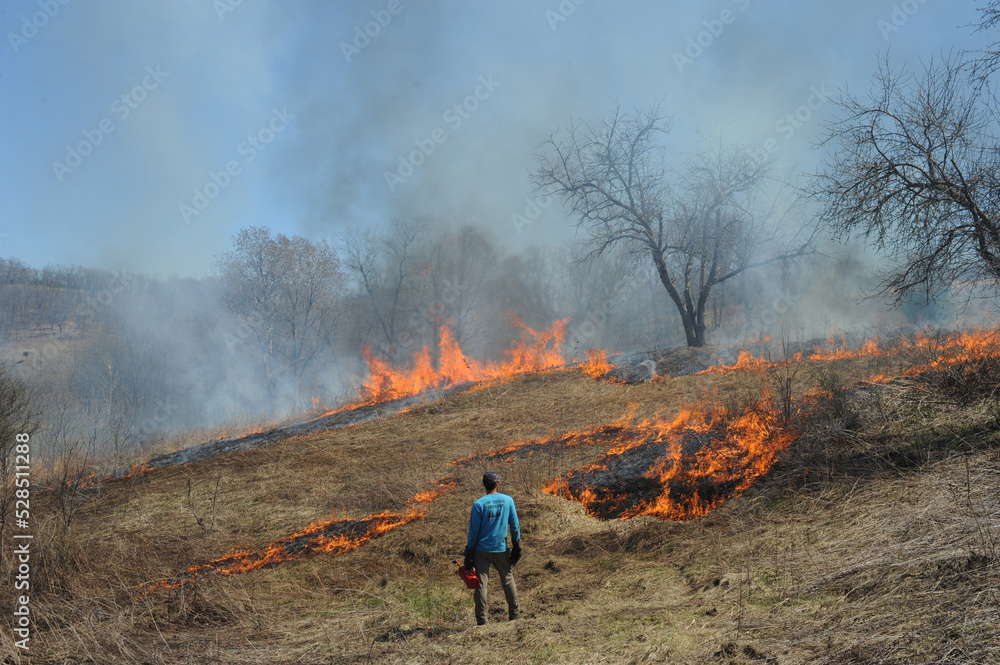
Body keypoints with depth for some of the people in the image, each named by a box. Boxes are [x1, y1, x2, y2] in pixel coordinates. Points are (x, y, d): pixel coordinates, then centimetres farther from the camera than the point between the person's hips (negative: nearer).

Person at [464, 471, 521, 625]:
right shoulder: (508, 500, -2)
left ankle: (481, 620, 2)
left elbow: (474, 531, -6)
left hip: (482, 550, -2)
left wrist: (469, 551, 2)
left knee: (481, 584, 2)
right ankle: (514, 615, 20)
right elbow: (515, 526, 3)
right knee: (508, 580, 15)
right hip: (501, 549, 2)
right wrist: (517, 545, 15)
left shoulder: (479, 504, -8)